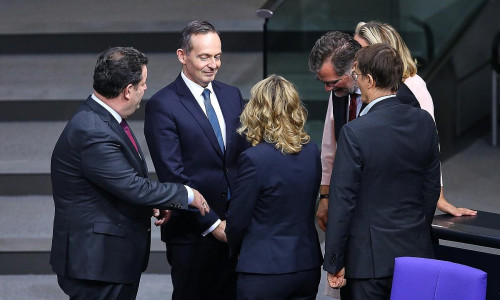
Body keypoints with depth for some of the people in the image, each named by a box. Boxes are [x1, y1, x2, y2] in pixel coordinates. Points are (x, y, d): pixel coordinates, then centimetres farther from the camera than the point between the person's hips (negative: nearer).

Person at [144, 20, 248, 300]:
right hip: (192, 234, -5)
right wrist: (212, 224, -14)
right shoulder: (163, 105, -9)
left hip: (234, 228, 5)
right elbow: (173, 175, -13)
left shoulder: (232, 96, 11)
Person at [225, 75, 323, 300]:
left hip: (265, 271, -6)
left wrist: (235, 250, 11)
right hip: (307, 264, 6)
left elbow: (237, 220, -9)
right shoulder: (312, 152, 2)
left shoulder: (254, 159, -17)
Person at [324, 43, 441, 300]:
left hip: (371, 257, -6)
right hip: (416, 250, 6)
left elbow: (342, 202, -14)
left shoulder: (355, 132, -17)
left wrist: (333, 263, -6)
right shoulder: (424, 122, 0)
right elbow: (432, 189, 9)